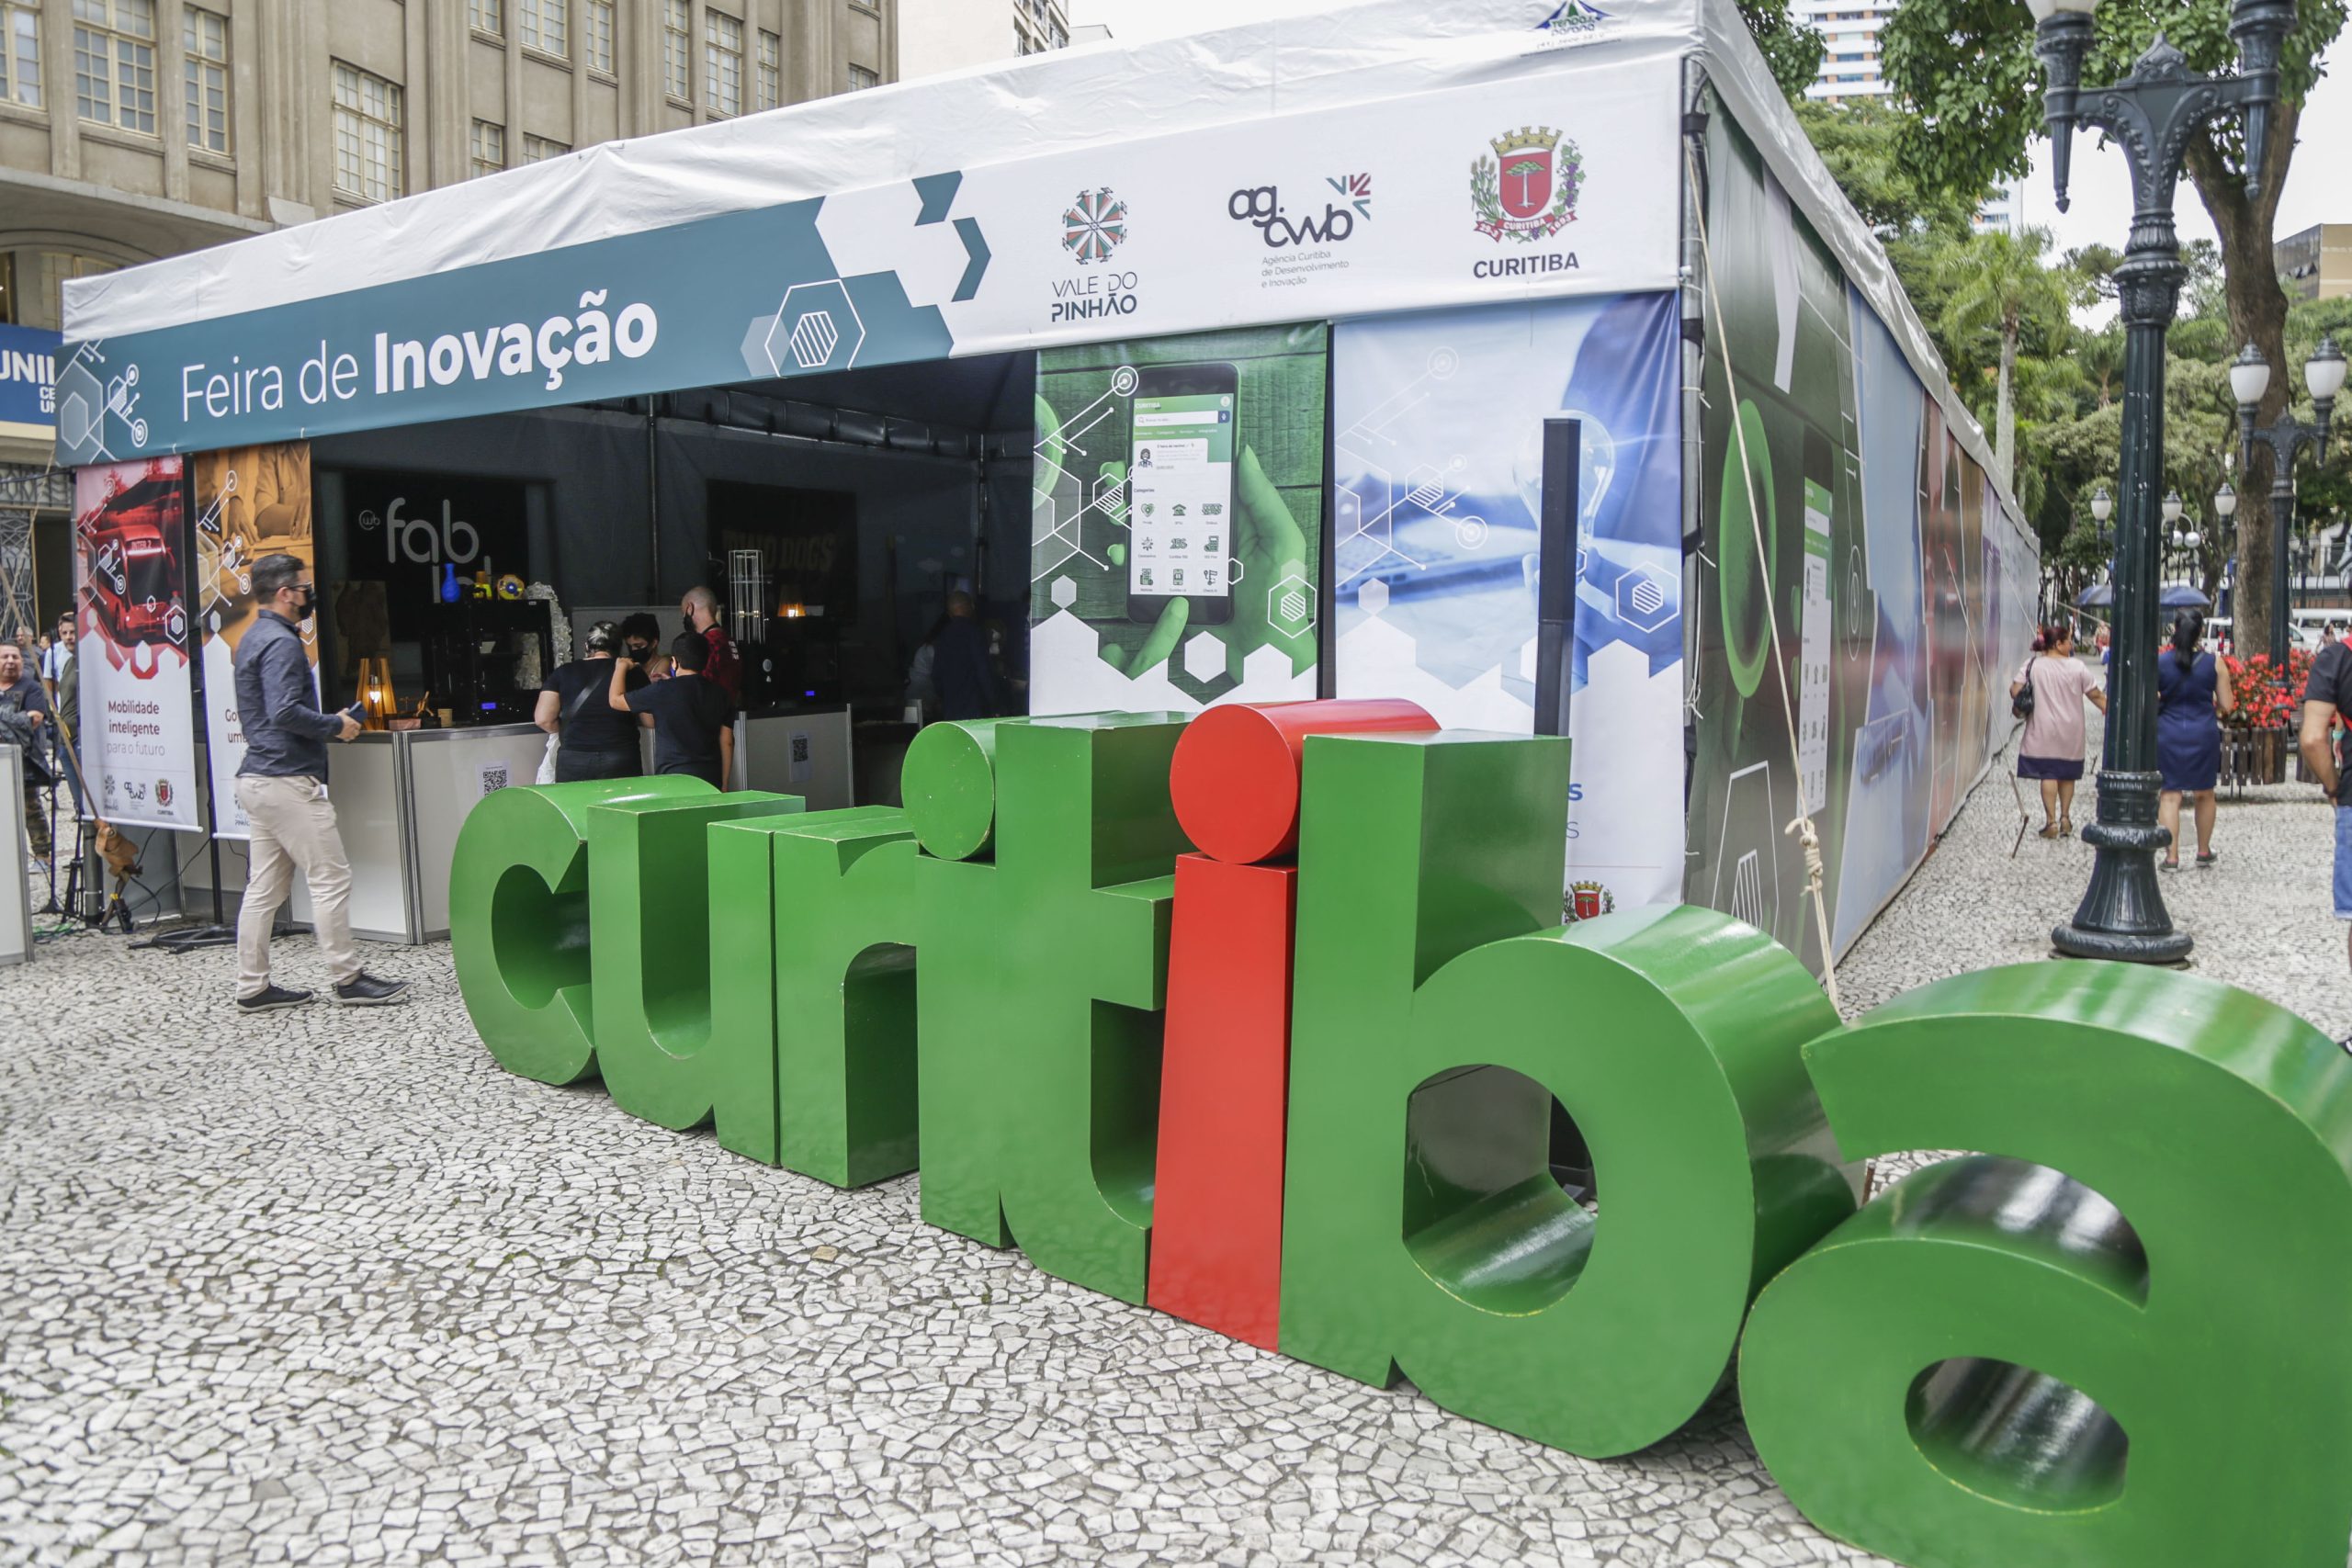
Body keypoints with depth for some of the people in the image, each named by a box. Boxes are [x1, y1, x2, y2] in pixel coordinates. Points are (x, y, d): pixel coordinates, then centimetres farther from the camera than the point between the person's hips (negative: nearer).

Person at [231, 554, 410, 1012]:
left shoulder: (252, 639, 18)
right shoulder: (280, 642, -13)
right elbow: (285, 713, -24)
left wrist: (328, 725, 18)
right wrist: (336, 726, -10)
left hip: (257, 778, 10)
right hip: (288, 780, -10)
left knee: (264, 886, 11)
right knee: (331, 878, -5)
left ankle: (252, 987, 14)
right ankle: (347, 979, -1)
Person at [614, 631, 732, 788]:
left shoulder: (663, 691, -8)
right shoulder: (719, 694, 6)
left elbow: (616, 700, 4)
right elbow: (727, 742, 7)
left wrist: (621, 667, 19)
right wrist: (723, 784, 14)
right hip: (711, 779, 5)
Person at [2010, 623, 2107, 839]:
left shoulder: (2033, 665, -5)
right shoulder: (2078, 667, -5)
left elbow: (2015, 690, -6)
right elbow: (2096, 695, 0)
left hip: (2043, 729, -1)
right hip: (2070, 731, 1)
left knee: (2048, 775, -1)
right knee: (2067, 775, 15)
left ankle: (2051, 821, -6)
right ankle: (2065, 818, 23)